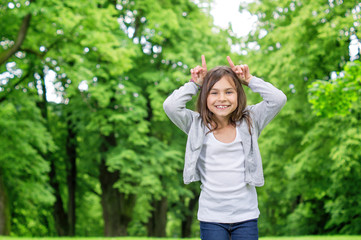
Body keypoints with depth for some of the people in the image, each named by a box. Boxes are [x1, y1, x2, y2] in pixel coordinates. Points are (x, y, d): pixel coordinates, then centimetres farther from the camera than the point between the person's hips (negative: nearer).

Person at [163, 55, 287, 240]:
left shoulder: (250, 122, 2)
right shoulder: (197, 125, -1)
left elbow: (278, 99, -7)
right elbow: (170, 106, -14)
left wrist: (249, 80, -3)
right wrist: (195, 84, -4)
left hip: (246, 216, 1)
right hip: (211, 217, -1)